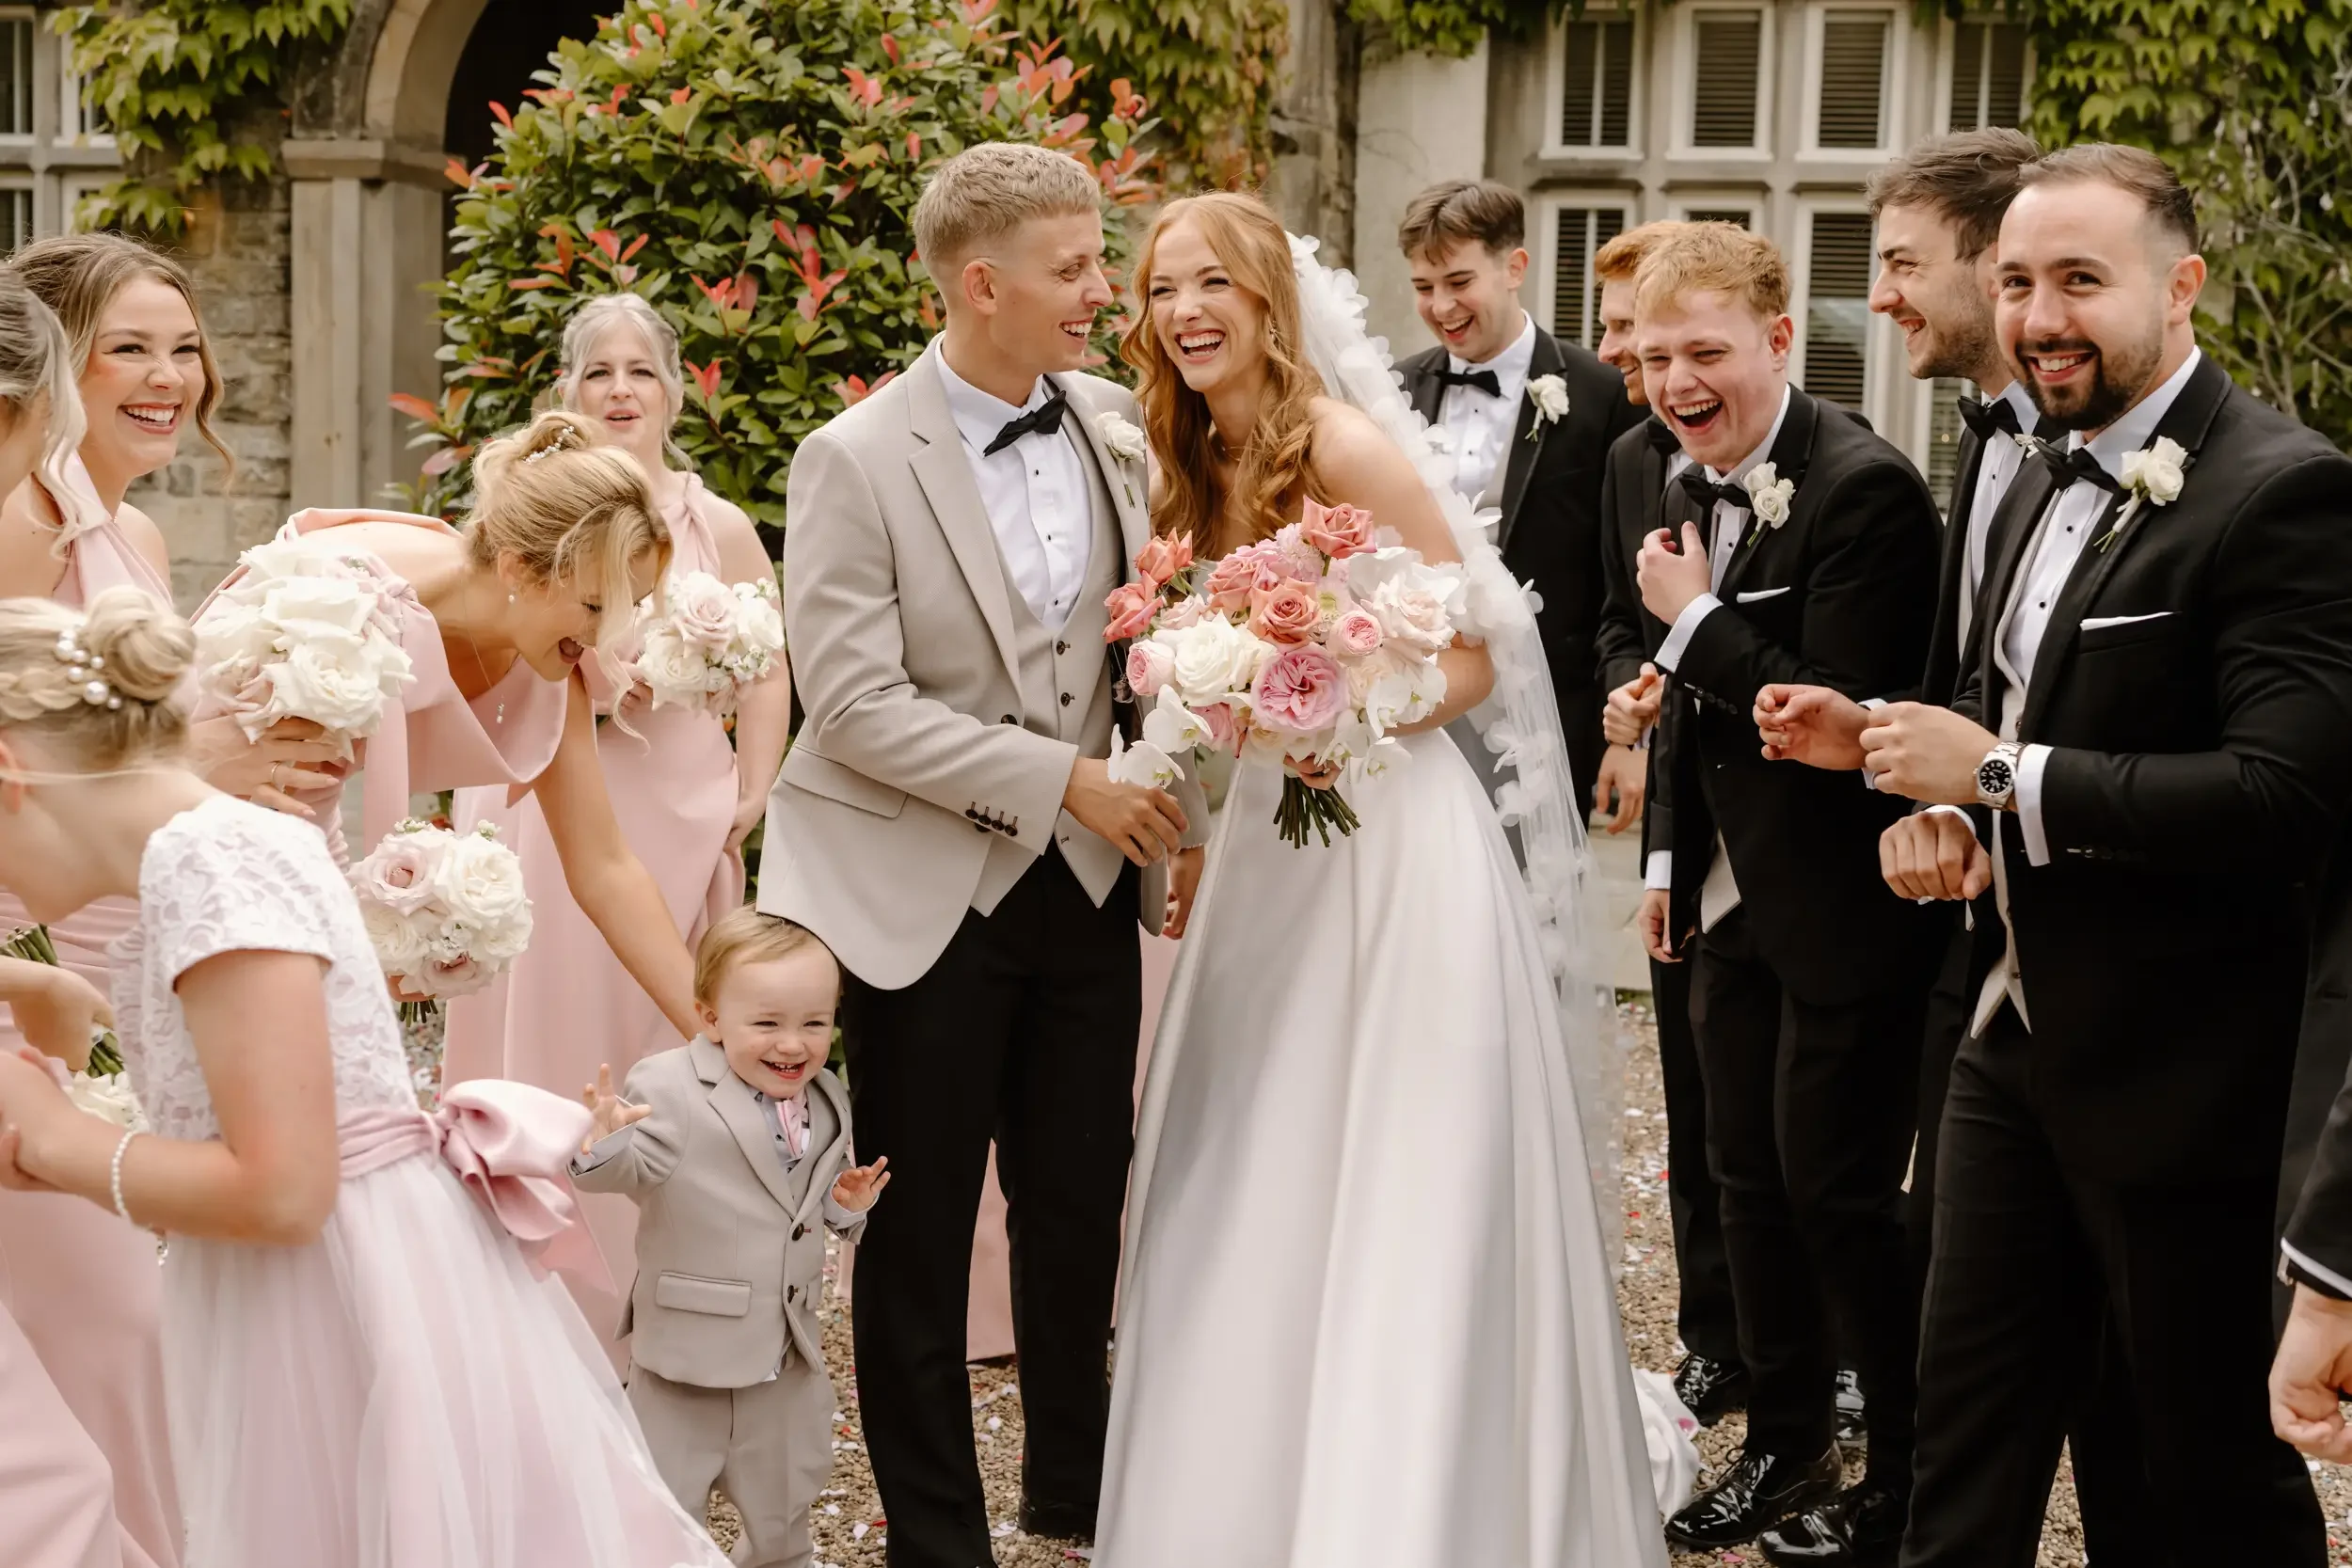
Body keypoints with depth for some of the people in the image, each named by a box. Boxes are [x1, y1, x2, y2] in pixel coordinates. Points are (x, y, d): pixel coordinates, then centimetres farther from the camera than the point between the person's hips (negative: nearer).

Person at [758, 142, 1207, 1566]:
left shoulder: (1119, 428, 3)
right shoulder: (858, 461, -12)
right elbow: (853, 702, -17)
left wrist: (1185, 822, 5)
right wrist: (1060, 781, -19)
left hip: (1087, 880, 4)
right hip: (924, 895, -4)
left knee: (1083, 1194, 14)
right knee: (924, 1221, 6)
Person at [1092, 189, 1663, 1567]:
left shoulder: (1347, 449, -13)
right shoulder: (1197, 478, 9)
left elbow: (1472, 663, -12)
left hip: (1398, 844, -7)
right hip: (1268, 850, 7)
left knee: (1403, 1214, -4)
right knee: (1254, 1205, 9)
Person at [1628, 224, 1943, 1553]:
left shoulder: (1865, 488, -21)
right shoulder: (1699, 491, 7)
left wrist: (1693, 621, -19)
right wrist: (1673, 858, 18)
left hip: (1844, 914, -8)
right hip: (1733, 903, 8)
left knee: (1840, 1193, -1)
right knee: (1750, 1179, 16)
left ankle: (1915, 1473, 16)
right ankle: (1789, 1443, 30)